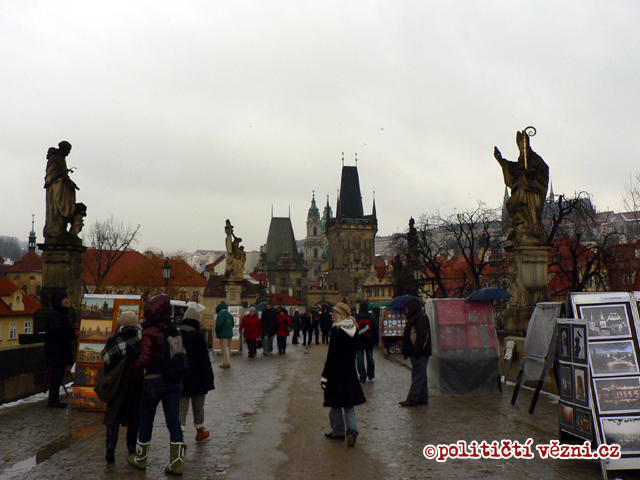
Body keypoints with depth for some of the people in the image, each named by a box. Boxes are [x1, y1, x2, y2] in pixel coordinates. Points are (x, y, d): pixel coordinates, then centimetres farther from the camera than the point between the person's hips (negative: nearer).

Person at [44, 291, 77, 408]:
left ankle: (54, 400, 19)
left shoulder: (62, 314, 17)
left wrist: (73, 331, 6)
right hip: (56, 352, -10)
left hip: (61, 351, 10)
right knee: (56, 375, -5)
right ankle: (53, 401, 1)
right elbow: (58, 332, -24)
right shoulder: (54, 315, -15)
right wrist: (73, 335, -16)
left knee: (58, 376, 13)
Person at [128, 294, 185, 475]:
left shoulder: (149, 332, -12)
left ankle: (140, 458, 30)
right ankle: (177, 462, 8)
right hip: (174, 380, 5)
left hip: (154, 380, -4)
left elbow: (145, 360, -16)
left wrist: (131, 366, -1)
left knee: (146, 420, 14)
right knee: (174, 421, 7)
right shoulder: (174, 330, 4)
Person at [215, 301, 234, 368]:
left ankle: (226, 363, -6)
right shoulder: (230, 314, 13)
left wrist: (216, 331, -4)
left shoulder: (221, 314, -13)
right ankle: (228, 362, 20)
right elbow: (232, 324, 17)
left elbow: (219, 324, -20)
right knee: (228, 348, 14)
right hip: (230, 334, 8)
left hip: (223, 334, -8)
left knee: (224, 348, -5)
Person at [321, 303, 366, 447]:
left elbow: (332, 355, -19)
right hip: (350, 372, 6)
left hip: (336, 371, -6)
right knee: (348, 402, 14)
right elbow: (354, 351, 9)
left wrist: (325, 375, -14)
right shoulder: (354, 329, 2)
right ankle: (352, 429, -1)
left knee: (335, 403, 9)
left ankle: (338, 431, 19)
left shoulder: (336, 331, -18)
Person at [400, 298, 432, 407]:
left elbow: (422, 335, -22)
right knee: (420, 376, 13)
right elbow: (408, 335, 21)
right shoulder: (414, 317, 19)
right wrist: (406, 351, 19)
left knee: (417, 376, -8)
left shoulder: (421, 317, -13)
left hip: (420, 353, -11)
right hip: (416, 353, 11)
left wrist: (417, 350, -24)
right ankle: (423, 398, 19)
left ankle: (412, 399, -7)